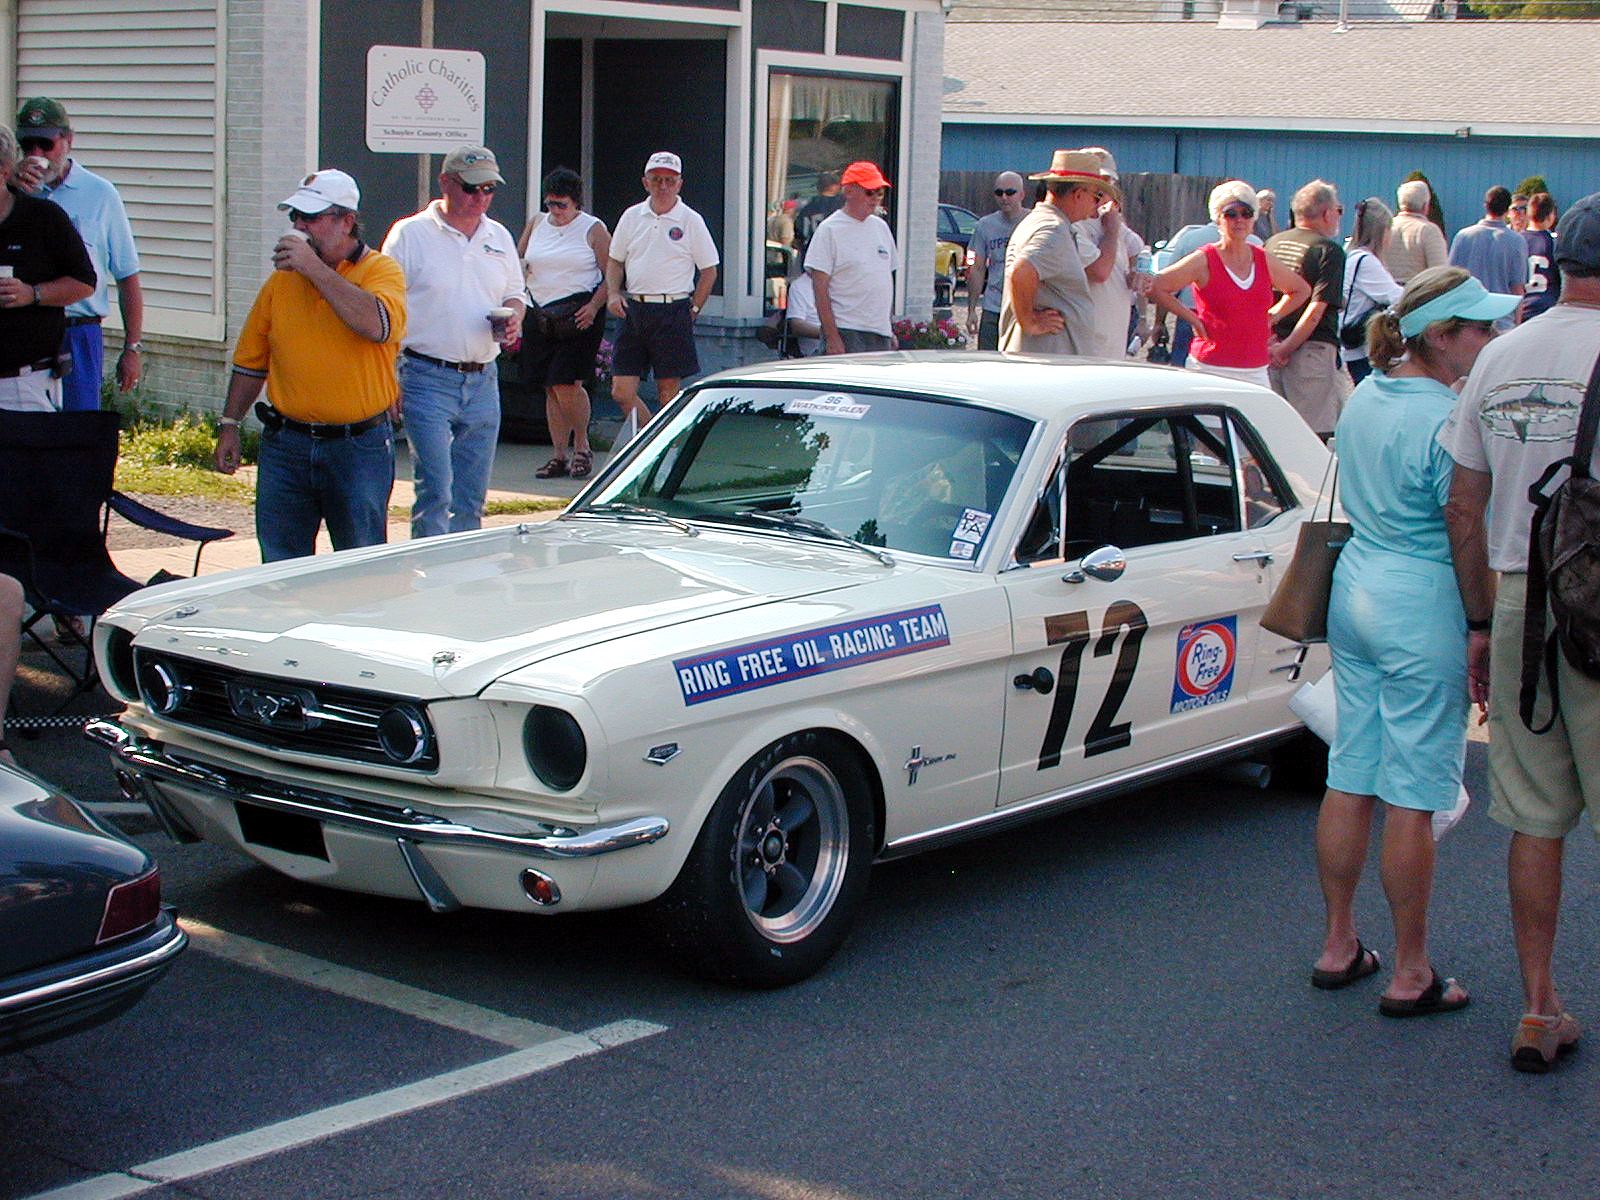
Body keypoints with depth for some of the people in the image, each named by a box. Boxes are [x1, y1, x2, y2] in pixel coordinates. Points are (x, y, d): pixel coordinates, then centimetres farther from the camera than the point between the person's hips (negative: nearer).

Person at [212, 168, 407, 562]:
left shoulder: (381, 270, -3)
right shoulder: (281, 279, 10)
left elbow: (377, 325, -25)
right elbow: (251, 359, 17)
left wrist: (314, 268, -21)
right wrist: (228, 425, 11)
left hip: (359, 445, -4)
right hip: (286, 444, 4)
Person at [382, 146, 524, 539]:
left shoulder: (499, 237, 14)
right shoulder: (410, 234, -2)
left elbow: (514, 295, 24)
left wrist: (513, 319, -1)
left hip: (483, 381, 5)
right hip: (428, 378, -5)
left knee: (471, 500, 9)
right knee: (435, 494, -12)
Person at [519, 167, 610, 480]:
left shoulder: (593, 229, 0)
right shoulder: (536, 225, 13)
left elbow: (611, 275, -3)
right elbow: (517, 263, 19)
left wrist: (593, 307, -16)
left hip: (579, 314, -5)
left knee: (566, 383, -14)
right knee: (551, 387, 5)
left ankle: (582, 448, 5)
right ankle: (559, 457, 10)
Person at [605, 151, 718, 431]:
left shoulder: (691, 221, 0)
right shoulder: (632, 217, 10)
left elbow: (709, 270, 4)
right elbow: (615, 260, 19)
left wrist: (693, 309, -3)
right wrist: (613, 293, 2)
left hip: (673, 312, -3)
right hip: (634, 310, 4)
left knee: (668, 393, 0)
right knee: (622, 391, -2)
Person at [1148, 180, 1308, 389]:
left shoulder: (1264, 260, 12)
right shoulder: (1204, 260, -3)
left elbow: (1301, 289, 28)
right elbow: (1155, 287, -7)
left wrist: (1272, 316, 14)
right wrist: (1192, 318, -7)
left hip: (1256, 372, 5)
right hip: (1212, 370, -5)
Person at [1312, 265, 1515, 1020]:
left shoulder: (1364, 397, 7)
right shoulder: (1445, 419, -19)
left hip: (1355, 588, 8)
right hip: (1422, 609, -8)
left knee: (1350, 779, 14)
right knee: (1413, 797, 0)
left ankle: (1338, 945, 24)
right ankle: (1410, 976, 9)